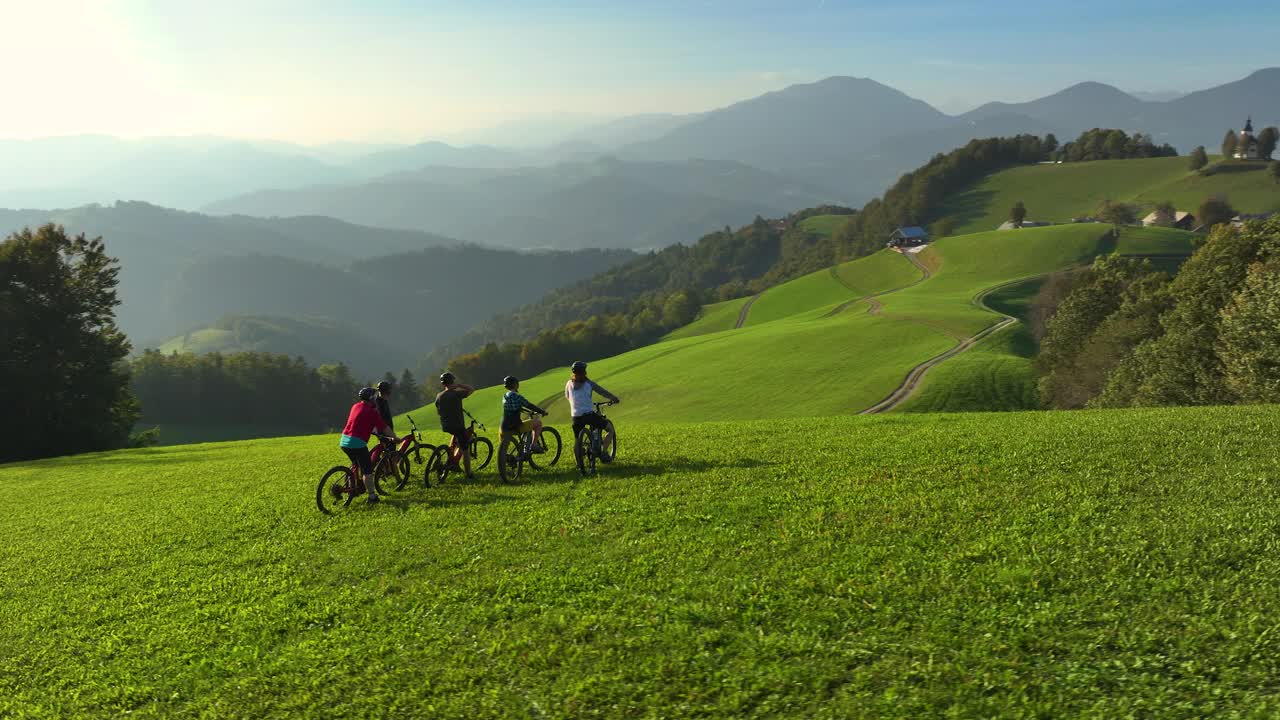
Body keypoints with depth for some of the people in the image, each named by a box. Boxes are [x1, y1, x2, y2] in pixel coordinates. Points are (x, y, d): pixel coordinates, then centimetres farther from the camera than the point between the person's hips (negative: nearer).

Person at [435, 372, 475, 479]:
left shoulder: (439, 396, 2)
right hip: (457, 425, -6)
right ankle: (469, 474, 6)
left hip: (445, 426, 6)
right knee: (464, 450, 3)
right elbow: (471, 389, -2)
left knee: (455, 435, 37)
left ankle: (451, 457, 27)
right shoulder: (456, 394, -14)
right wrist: (458, 385, 0)